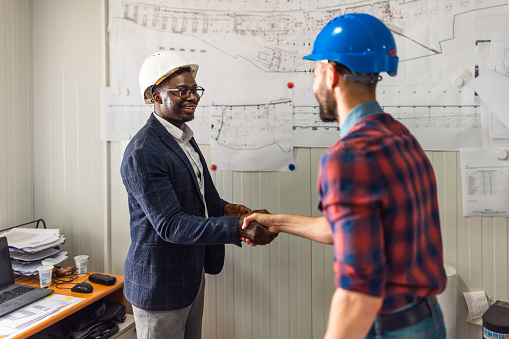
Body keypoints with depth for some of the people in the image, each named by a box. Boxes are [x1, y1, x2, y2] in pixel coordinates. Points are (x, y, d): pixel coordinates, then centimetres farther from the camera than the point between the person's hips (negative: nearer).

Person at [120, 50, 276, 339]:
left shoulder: (185, 138, 8)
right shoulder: (143, 154, -23)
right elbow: (170, 225, -27)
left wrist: (225, 208, -4)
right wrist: (237, 228, -35)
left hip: (192, 274, 9)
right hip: (160, 284, -9)